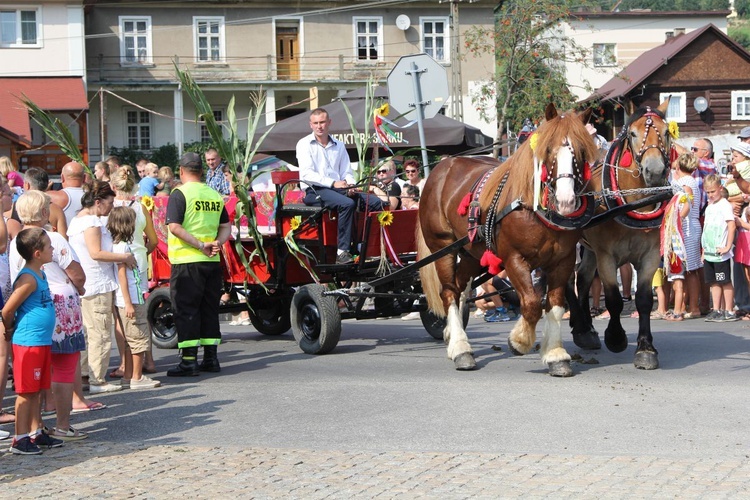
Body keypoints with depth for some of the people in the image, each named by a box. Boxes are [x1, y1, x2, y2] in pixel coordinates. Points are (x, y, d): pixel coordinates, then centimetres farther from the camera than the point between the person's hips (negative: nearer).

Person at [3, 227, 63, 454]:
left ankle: (35, 433, 22)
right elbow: (7, 310, -19)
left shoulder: (40, 275, 10)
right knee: (26, 392, -4)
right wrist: (10, 331, -1)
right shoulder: (28, 279, -18)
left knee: (37, 391, 14)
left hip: (42, 342, 9)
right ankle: (20, 439, 1)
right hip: (28, 343, -9)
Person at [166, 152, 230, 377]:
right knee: (209, 309, 13)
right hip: (212, 262, 6)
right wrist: (217, 243, -4)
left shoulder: (180, 194, -7)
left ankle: (189, 361, -5)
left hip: (187, 261, -6)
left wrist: (201, 246, -15)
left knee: (186, 310, -2)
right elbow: (225, 227, 12)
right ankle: (211, 358, 15)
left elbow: (175, 227, -16)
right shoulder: (215, 195, 11)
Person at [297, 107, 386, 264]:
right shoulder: (304, 144, 3)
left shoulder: (339, 146, 20)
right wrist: (333, 183, -19)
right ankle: (342, 252, -36)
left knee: (376, 202, -15)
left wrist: (350, 185, -7)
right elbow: (307, 174, -10)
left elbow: (347, 172, 17)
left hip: (338, 188, 6)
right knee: (347, 204, -35)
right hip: (315, 191, -6)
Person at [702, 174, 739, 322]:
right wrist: (704, 251, 17)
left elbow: (732, 226, -16)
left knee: (725, 282, -3)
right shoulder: (709, 207, 15)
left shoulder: (725, 205, -9)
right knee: (714, 282, 9)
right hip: (709, 253, 8)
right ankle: (716, 311, 13)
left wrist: (727, 247, -19)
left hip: (720, 253, -8)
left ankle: (729, 312, 0)